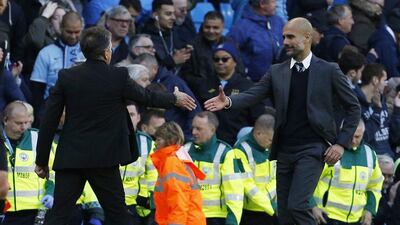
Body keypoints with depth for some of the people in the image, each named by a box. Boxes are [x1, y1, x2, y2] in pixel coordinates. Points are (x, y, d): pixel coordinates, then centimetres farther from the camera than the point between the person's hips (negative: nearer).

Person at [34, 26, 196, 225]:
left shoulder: (66, 77, -2)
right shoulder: (118, 77, -6)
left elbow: (49, 121, -1)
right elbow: (147, 97, 11)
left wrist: (42, 160, 7)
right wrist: (175, 99, 32)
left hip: (70, 157, 2)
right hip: (104, 158, -2)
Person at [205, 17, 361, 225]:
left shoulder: (328, 71, 1)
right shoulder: (277, 72, 11)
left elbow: (353, 108, 5)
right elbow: (253, 95, -1)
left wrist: (342, 143, -4)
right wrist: (228, 102, -21)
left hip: (312, 149, -5)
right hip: (285, 151, 5)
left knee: (297, 205, -21)